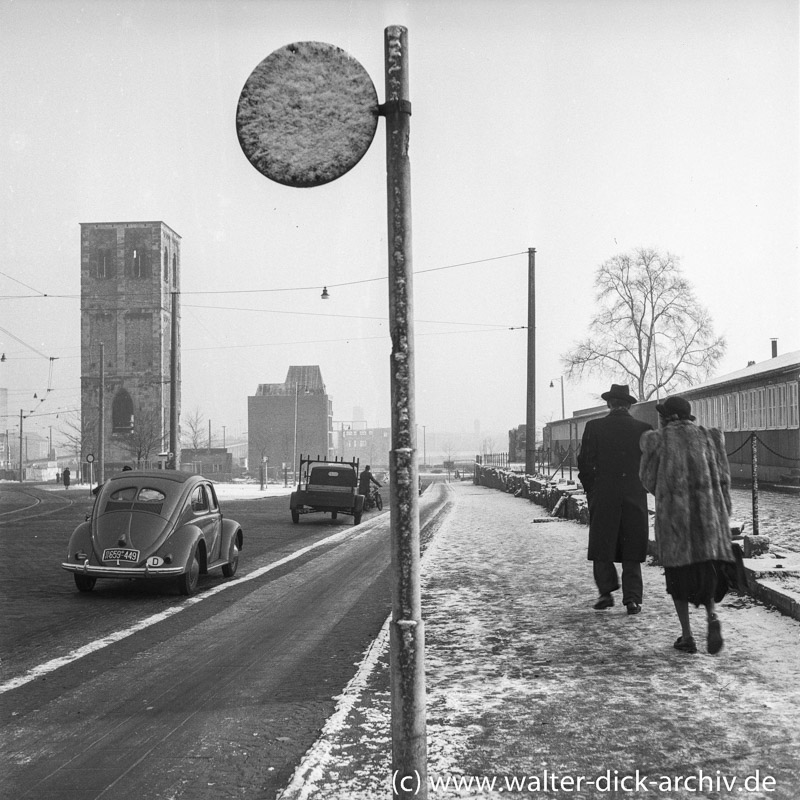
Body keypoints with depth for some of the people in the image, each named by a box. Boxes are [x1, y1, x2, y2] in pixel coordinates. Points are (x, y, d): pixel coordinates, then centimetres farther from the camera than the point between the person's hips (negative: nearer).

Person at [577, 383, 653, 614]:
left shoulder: (594, 427, -4)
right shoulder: (644, 429, -1)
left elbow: (585, 463, -3)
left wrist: (591, 490, 10)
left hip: (603, 497, -1)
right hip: (635, 498, 1)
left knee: (602, 547, 11)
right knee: (631, 552, 8)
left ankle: (606, 592, 4)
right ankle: (632, 599, 5)